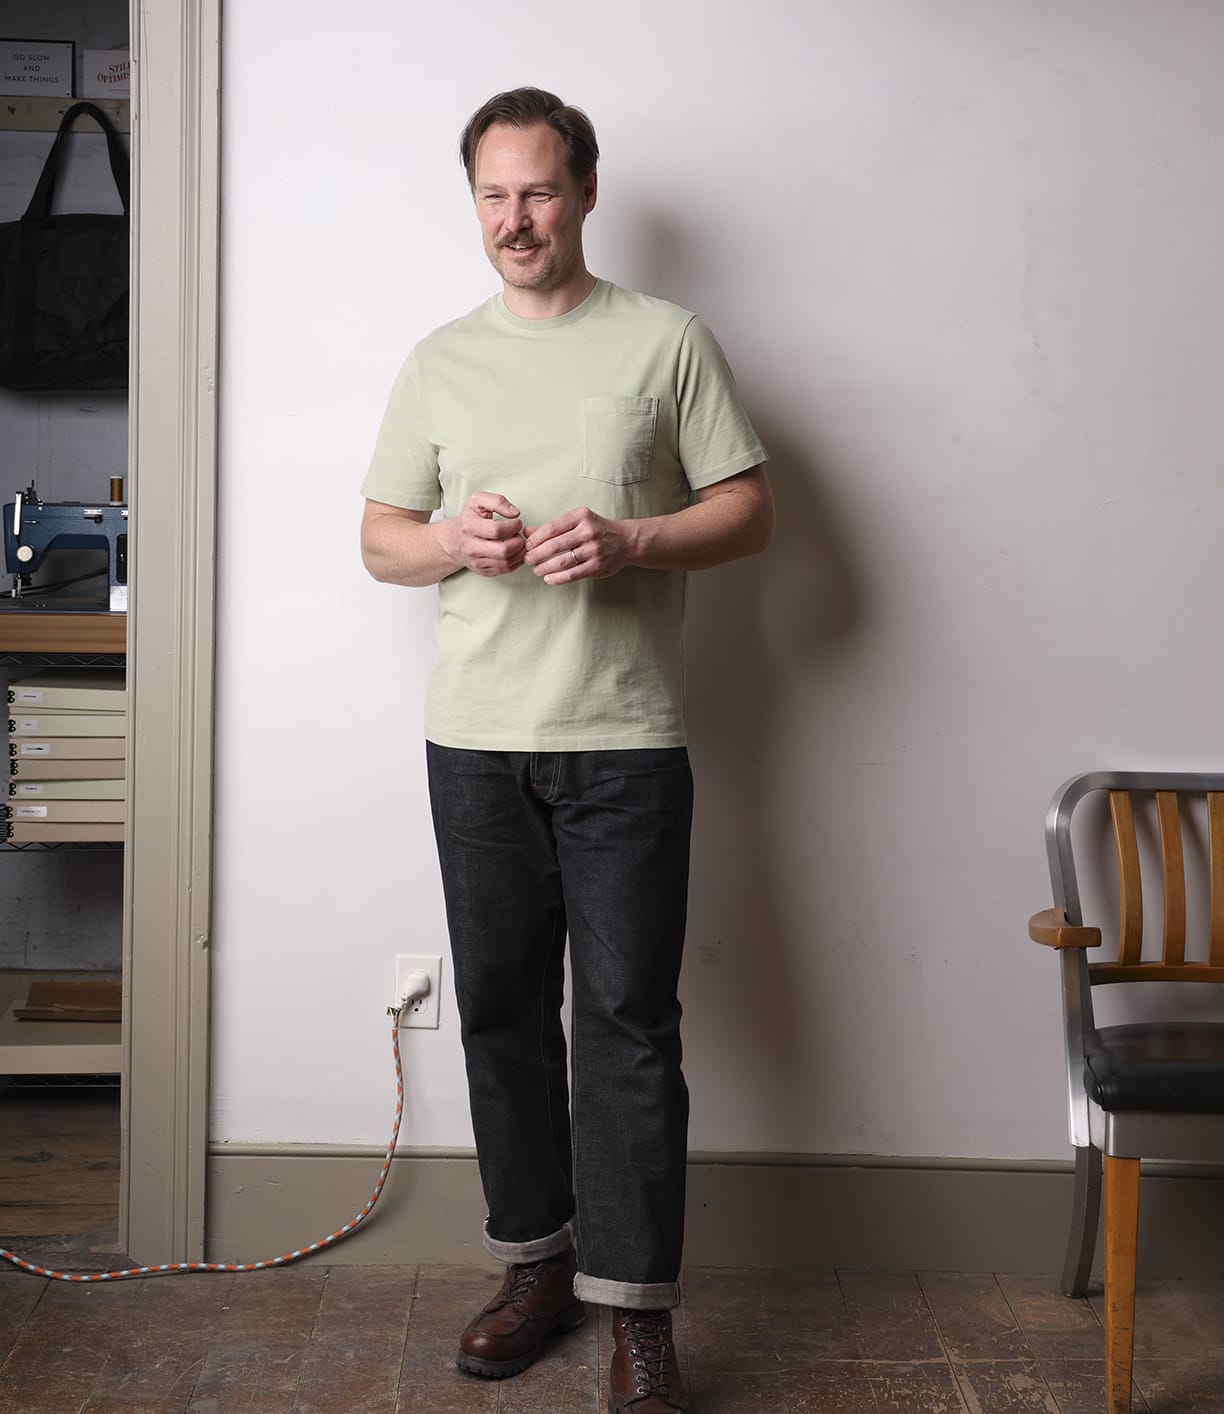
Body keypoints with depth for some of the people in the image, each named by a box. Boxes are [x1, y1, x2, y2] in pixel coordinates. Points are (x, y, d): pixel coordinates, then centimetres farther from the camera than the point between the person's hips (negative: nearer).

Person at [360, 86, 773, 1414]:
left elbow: (749, 510, 2)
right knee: (500, 1008, 10)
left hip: (625, 742, -3)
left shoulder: (668, 341, 3)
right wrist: (452, 541, -8)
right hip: (475, 741, 4)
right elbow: (378, 537, 14)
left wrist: (630, 541, -16)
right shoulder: (439, 360, 13)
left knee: (627, 1023, -4)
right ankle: (536, 1263, 25)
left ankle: (635, 1306, 5)